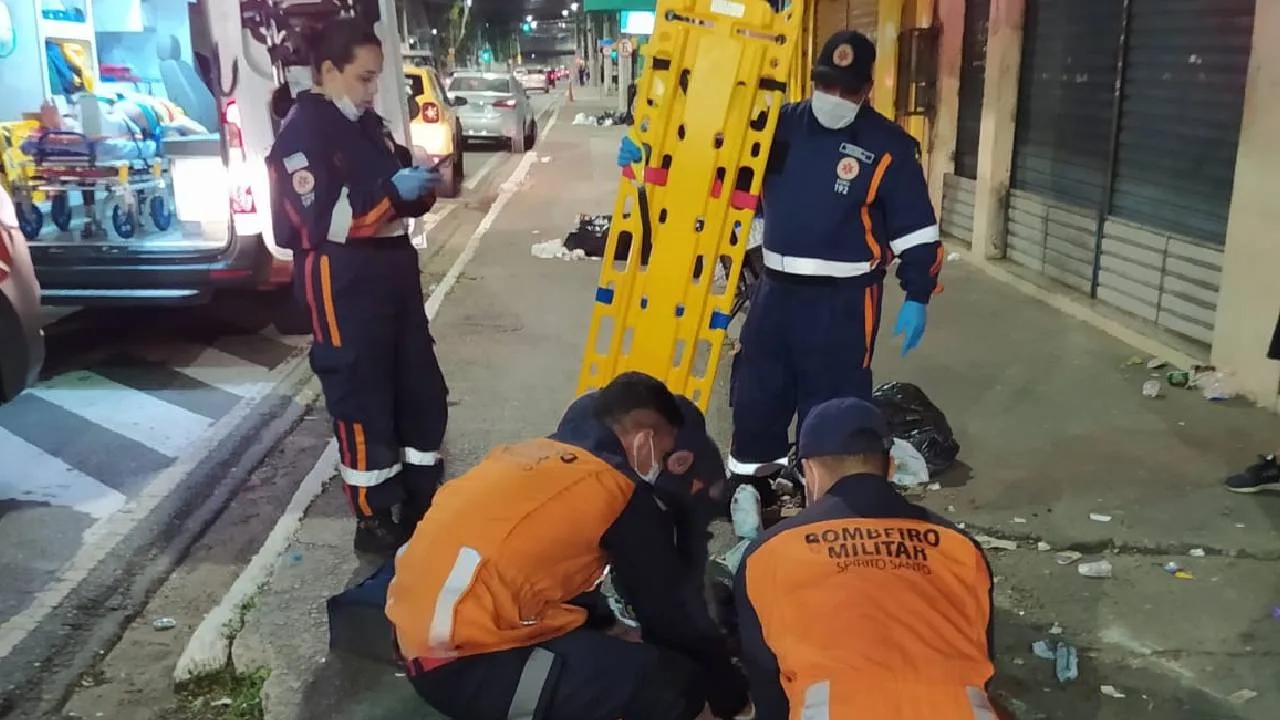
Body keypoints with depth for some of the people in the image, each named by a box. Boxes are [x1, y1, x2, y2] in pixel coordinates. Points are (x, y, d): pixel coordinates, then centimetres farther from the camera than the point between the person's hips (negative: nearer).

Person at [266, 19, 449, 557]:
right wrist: (393, 190, -24)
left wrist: (419, 187, -2)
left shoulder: (368, 124, 15)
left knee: (422, 387, 13)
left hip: (394, 272, 9)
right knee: (362, 401, -1)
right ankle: (375, 520, 11)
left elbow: (398, 198, 20)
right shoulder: (301, 133, -11)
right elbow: (324, 220, -21)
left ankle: (423, 500, 28)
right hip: (343, 286, -9)